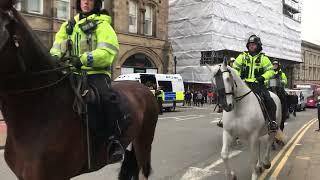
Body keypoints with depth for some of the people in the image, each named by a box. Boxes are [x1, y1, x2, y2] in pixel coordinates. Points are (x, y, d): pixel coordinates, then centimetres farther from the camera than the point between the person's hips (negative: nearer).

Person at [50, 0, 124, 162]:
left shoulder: (101, 25, 3)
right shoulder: (68, 25, 22)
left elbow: (108, 52, -12)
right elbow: (57, 45, 19)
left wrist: (83, 59, -26)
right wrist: (55, 56, -6)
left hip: (96, 72, -6)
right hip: (72, 73, 6)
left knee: (106, 97, -33)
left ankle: (114, 140, -22)